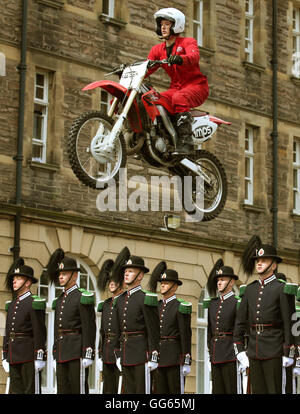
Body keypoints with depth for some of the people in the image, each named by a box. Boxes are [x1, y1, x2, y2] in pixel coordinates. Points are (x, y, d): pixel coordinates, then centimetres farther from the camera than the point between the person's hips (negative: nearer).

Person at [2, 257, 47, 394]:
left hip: (29, 356, -8)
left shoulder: (34, 303, -8)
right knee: (16, 391, 9)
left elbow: (40, 332, -13)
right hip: (14, 357, 8)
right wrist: (5, 357, 16)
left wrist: (39, 358, -17)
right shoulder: (11, 305, 16)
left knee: (31, 390, -4)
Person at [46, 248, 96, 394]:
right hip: (61, 353, 8)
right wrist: (55, 357, 18)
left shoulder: (83, 297, -6)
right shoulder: (59, 300, 17)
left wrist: (88, 355, -17)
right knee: (63, 389, 7)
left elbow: (89, 328, -12)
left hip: (77, 352, -8)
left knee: (79, 389, -6)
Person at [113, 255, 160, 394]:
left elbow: (153, 331, -11)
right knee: (128, 391, 8)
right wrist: (118, 355, 15)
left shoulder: (146, 299, -8)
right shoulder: (121, 300, 14)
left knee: (142, 390, -4)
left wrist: (153, 358, -15)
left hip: (141, 354, -7)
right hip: (126, 357, 7)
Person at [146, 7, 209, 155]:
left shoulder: (188, 42, -3)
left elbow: (194, 57, -25)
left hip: (196, 85, -5)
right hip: (176, 87, 5)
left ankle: (185, 141, -42)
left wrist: (180, 59, -48)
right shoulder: (158, 49, 14)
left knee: (178, 98, -38)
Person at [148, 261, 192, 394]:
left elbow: (186, 335, -8)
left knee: (176, 391, -4)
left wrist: (187, 362, -12)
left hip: (175, 357, -6)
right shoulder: (157, 306, 15)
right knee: (160, 392, 6)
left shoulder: (181, 307, -4)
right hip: (158, 357, 6)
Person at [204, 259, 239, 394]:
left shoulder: (237, 303, -4)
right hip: (215, 356, 7)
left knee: (232, 389, -5)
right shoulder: (212, 303, 15)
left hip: (230, 355, -7)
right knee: (218, 389, 8)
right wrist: (211, 350, 14)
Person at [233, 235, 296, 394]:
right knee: (258, 391, 8)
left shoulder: (282, 289, -4)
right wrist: (239, 350, 8)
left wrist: (288, 354, -11)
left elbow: (289, 323, -7)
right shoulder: (250, 289, 13)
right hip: (254, 350, 6)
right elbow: (240, 321, 14)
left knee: (274, 390, -5)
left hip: (274, 351, -6)